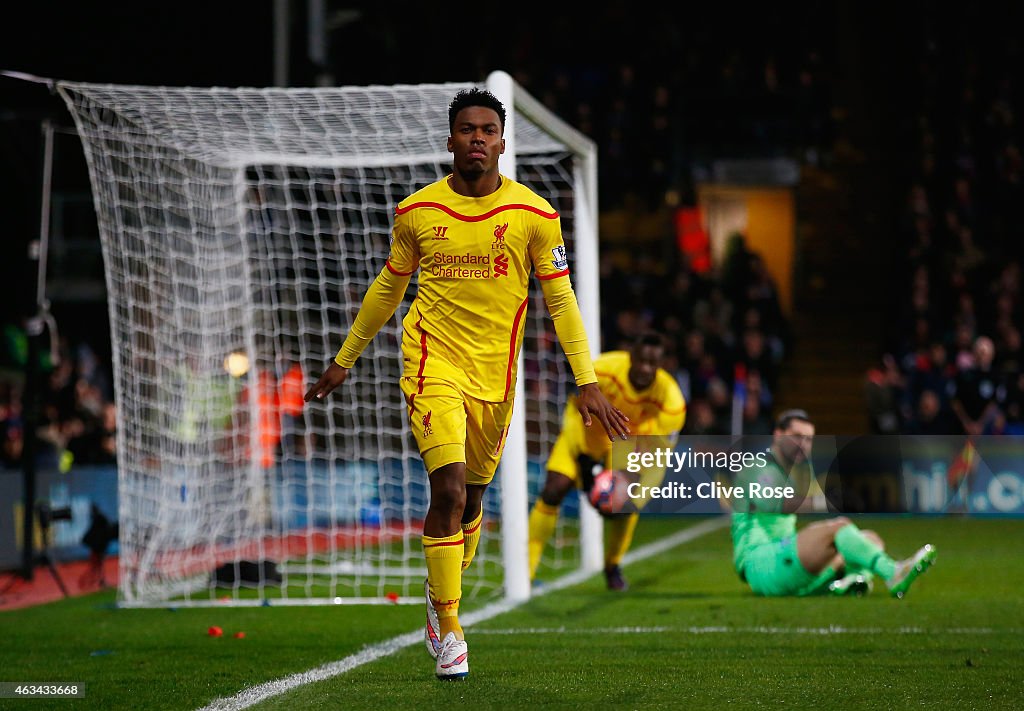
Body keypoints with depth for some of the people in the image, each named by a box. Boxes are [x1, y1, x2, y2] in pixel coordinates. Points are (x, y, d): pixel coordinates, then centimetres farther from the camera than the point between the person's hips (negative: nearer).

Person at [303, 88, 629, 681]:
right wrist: (345, 360, 19)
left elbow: (561, 299, 2)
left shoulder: (534, 214, -2)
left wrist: (587, 381, -5)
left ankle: (442, 599, 39)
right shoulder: (417, 211, 0)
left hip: (495, 375, 2)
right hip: (433, 365, -2)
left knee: (472, 499, 12)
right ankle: (449, 631, -6)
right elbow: (387, 288, 14)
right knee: (449, 491, -16)